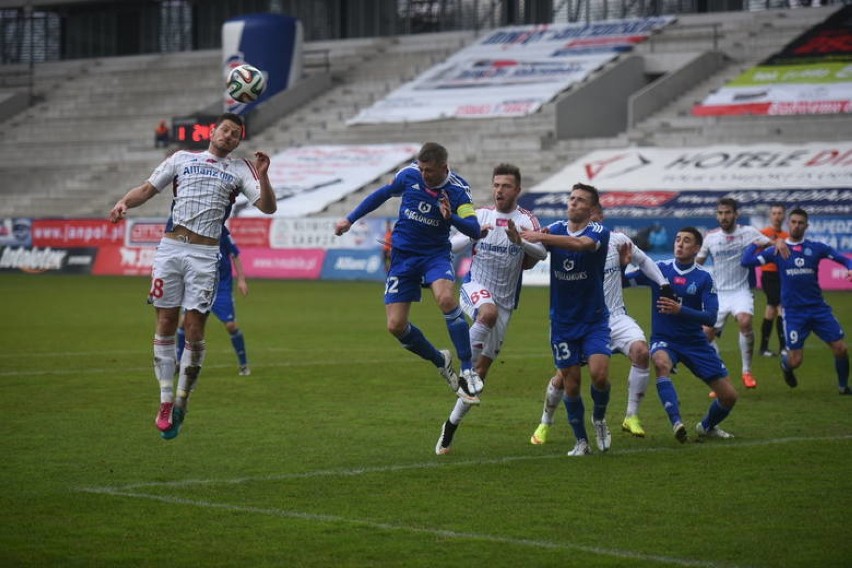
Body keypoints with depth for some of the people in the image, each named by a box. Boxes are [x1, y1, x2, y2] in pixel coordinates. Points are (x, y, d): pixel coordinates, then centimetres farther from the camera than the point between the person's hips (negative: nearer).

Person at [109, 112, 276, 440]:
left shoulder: (240, 170, 12)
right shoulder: (182, 158, 17)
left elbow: (268, 207, 3)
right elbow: (148, 189, 17)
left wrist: (263, 176, -14)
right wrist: (124, 202, -3)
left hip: (205, 255, -1)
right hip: (171, 247, 2)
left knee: (194, 329, -6)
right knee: (166, 324, 0)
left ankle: (182, 401, 7)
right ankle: (166, 403, 7)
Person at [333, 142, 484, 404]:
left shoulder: (458, 189, -15)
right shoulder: (409, 175, -9)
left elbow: (474, 230, -23)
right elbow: (382, 194, 10)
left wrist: (451, 217, -42)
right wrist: (350, 219, 14)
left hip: (436, 253, -3)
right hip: (403, 255, 3)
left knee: (446, 297, -34)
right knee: (396, 326, -5)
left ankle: (468, 371, -26)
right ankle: (441, 361, 22)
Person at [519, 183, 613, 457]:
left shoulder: (599, 232, -11)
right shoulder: (556, 229, 3)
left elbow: (582, 243, -32)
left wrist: (541, 237, -38)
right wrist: (525, 237, -28)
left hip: (594, 319, -3)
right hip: (562, 321, 3)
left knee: (599, 374, -18)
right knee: (571, 383, 2)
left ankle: (599, 419, 13)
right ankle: (581, 442, 18)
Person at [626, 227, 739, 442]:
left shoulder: (704, 277, -6)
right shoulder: (659, 269, -3)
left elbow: (710, 318, -13)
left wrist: (680, 310, -27)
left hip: (695, 342, 2)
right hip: (664, 340, -1)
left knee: (729, 396, -1)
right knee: (661, 363, -39)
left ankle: (707, 426, 30)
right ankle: (676, 423, -44)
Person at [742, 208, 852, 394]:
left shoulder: (815, 247, 2)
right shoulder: (777, 250, 0)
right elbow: (746, 261, -8)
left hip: (818, 308, 2)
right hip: (793, 312, -2)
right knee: (796, 361, -3)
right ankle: (785, 363, 35)